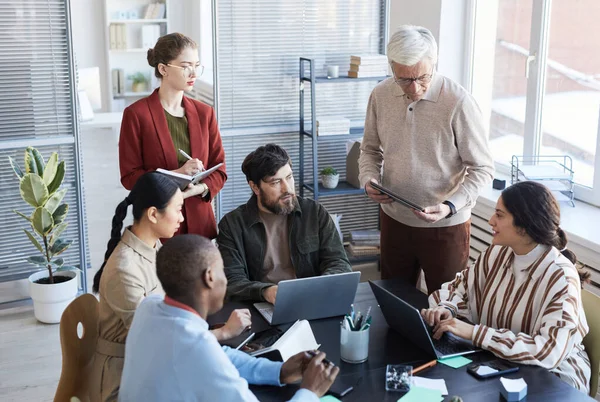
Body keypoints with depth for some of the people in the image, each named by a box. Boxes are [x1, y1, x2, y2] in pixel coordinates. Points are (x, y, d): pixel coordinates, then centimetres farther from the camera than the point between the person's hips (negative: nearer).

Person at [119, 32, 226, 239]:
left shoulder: (204, 113, 8)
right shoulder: (136, 114, -5)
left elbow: (219, 170, 7)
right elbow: (129, 176, -6)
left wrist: (201, 188, -14)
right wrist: (175, 175, -18)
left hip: (200, 221, 4)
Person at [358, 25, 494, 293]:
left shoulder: (458, 102, -19)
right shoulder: (380, 95, -4)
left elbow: (482, 169, -12)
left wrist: (450, 207, -25)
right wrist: (369, 180, -9)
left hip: (446, 225, -4)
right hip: (394, 218, 4)